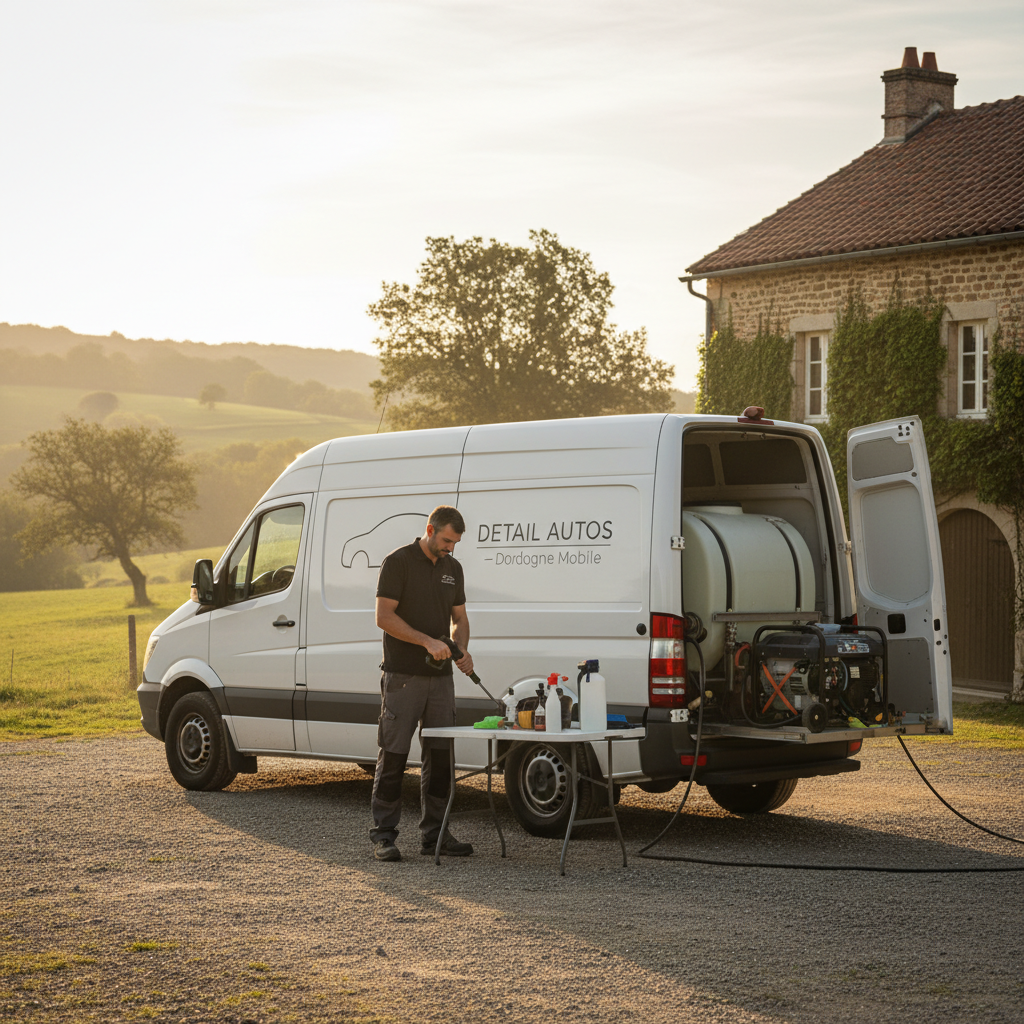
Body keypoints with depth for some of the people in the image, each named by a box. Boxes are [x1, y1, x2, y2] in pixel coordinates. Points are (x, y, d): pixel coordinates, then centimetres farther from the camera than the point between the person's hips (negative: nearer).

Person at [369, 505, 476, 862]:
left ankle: (434, 833, 13)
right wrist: (427, 641, -22)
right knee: (393, 756, -3)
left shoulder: (452, 568, 11)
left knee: (440, 757, 7)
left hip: (440, 676, 6)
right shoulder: (398, 562, -9)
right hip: (403, 676, -6)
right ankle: (383, 835, 3)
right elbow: (384, 616, -14)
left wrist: (461, 648, -4)